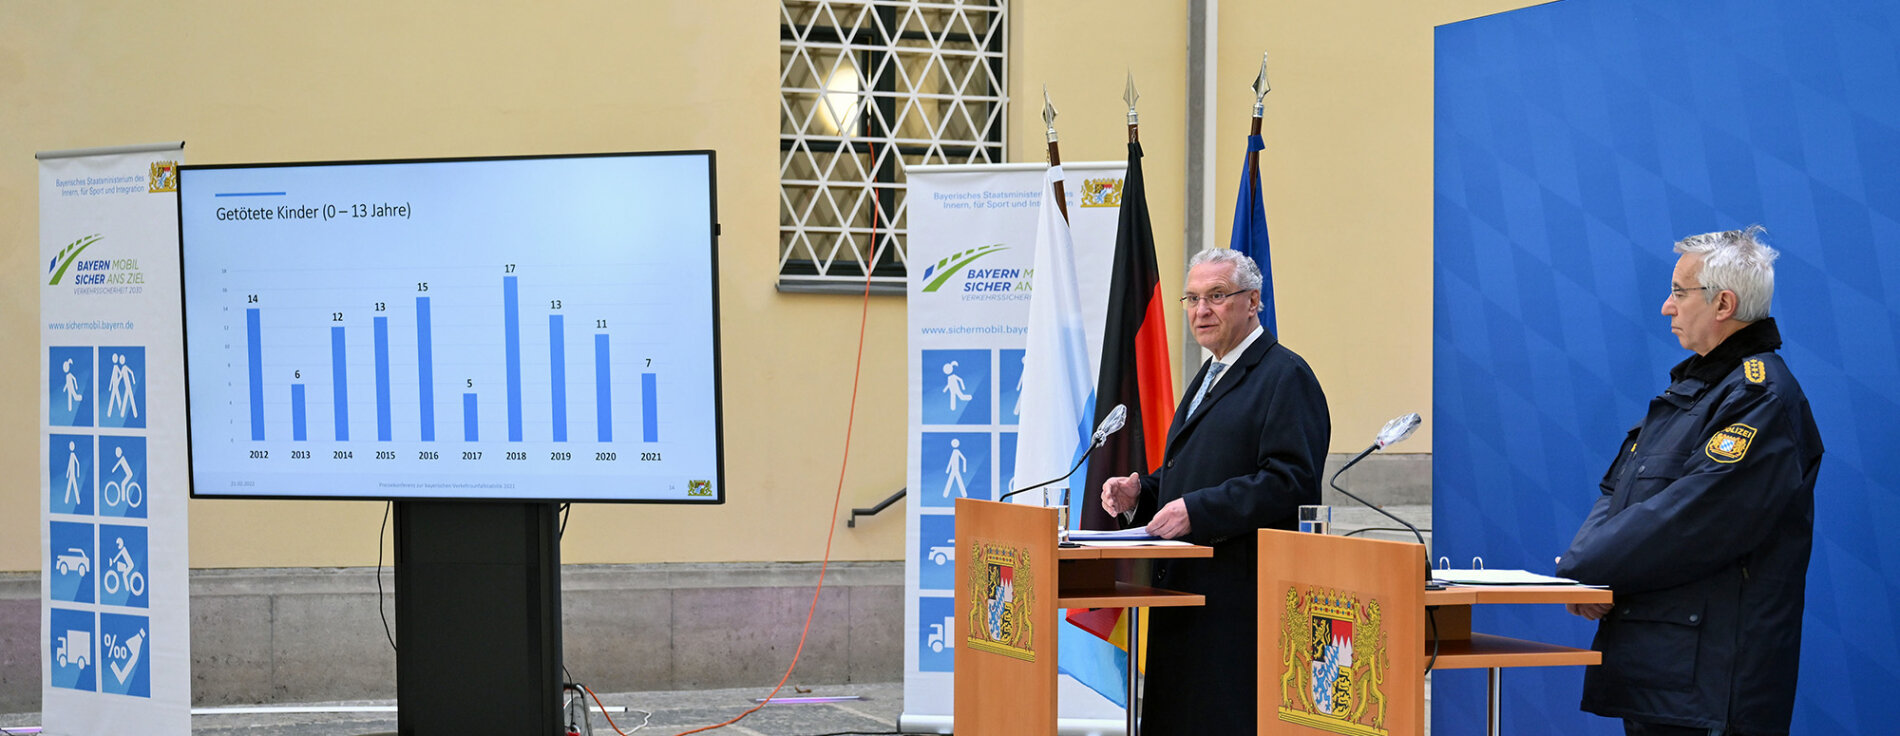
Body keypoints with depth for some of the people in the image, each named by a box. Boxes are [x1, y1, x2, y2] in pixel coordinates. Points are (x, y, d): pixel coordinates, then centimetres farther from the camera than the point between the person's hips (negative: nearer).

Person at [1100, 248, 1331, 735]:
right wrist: (1141, 491, 10)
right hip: (1188, 587, 9)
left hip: (1243, 590, -9)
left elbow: (1289, 480, -19)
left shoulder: (1285, 376, -8)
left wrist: (1197, 511, -21)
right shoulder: (1209, 376, 23)